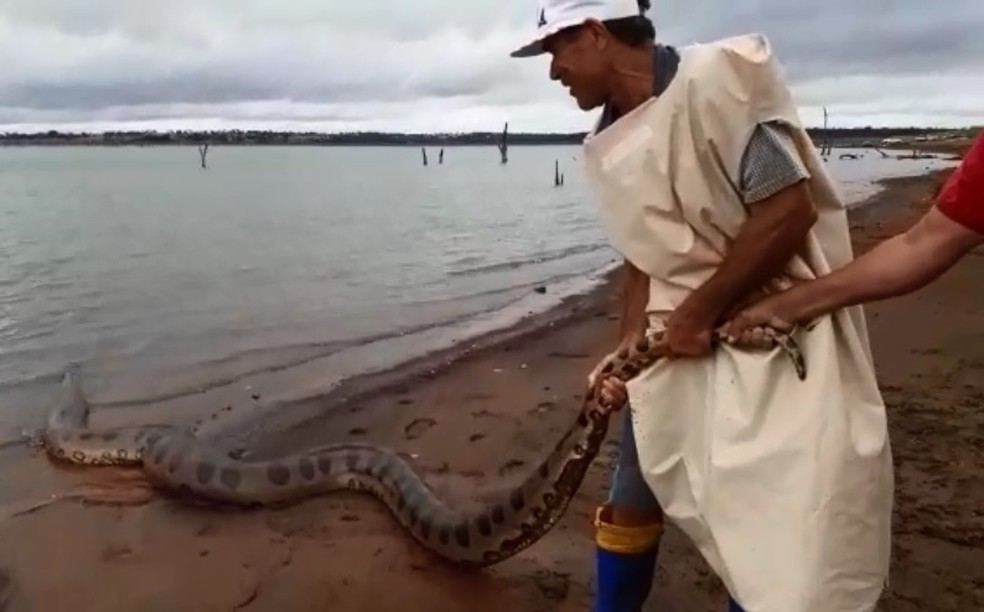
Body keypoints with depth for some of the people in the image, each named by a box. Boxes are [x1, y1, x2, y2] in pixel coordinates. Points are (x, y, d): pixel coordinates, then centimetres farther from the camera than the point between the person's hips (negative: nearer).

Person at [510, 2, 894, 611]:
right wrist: (630, 344, -3)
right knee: (631, 500, 16)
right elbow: (644, 254, 9)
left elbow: (790, 210, -23)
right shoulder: (609, 144, 4)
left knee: (781, 526, 0)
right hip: (678, 333, 7)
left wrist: (698, 315, -17)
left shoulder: (714, 77, -19)